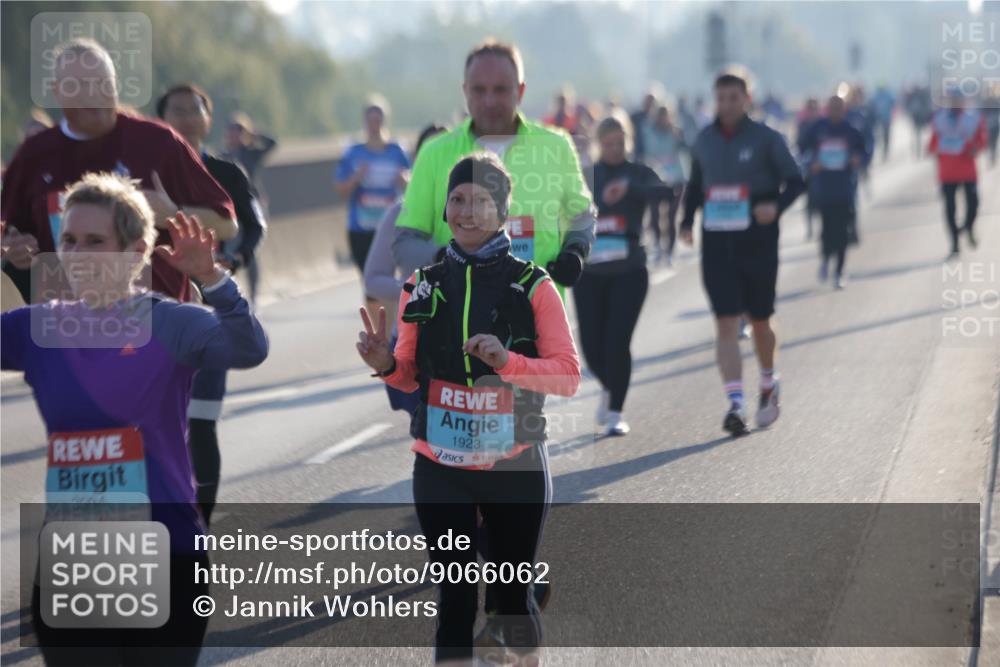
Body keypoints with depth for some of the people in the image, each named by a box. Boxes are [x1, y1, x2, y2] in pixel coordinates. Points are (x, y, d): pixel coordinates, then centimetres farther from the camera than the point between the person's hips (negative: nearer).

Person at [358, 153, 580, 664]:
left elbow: (568, 375, -8)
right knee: (454, 598, 0)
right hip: (440, 468, 2)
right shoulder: (422, 285, 4)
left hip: (515, 466, -1)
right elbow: (412, 375, 12)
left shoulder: (532, 285, -5)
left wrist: (507, 361, -24)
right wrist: (386, 365, -10)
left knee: (513, 593, 11)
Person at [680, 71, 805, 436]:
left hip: (757, 242, -2)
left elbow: (795, 181, -2)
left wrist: (776, 205, -22)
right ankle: (736, 405, -12)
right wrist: (687, 220, 5)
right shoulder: (704, 141, 7)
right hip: (716, 244, 2)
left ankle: (768, 385, 38)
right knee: (726, 324, -8)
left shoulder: (766, 139, -3)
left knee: (759, 322, 11)